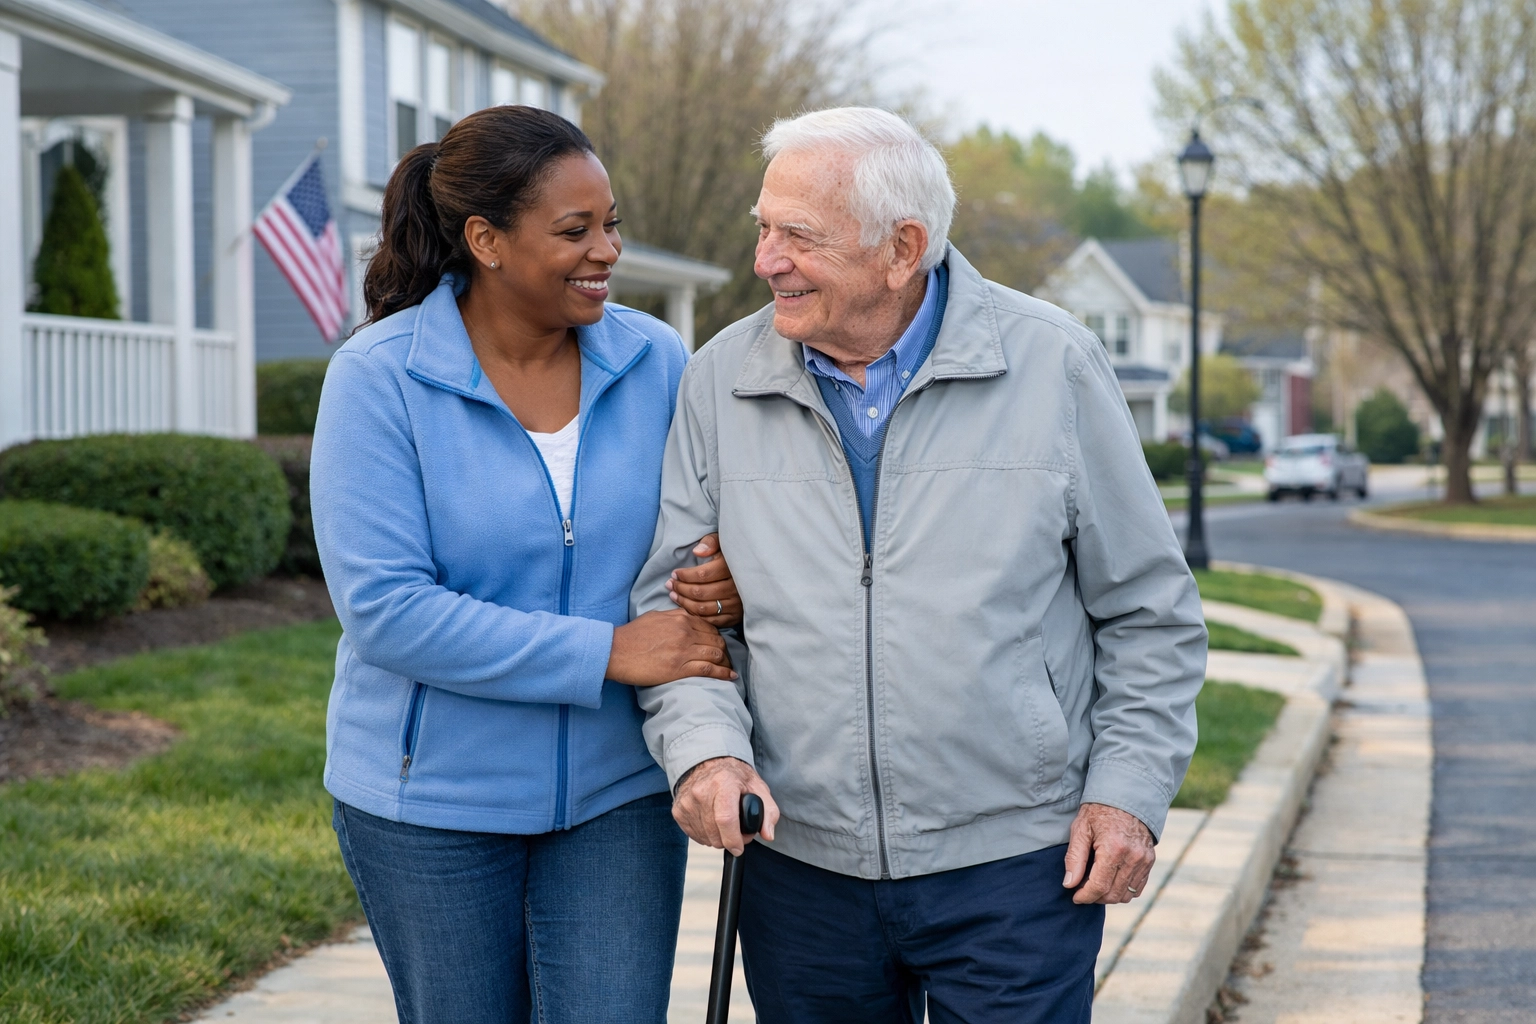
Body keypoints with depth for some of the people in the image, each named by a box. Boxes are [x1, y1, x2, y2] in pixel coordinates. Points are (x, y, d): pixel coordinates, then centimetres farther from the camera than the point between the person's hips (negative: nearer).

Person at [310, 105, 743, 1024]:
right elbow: (383, 608, -21)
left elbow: (713, 529, 10)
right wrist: (606, 652, -25)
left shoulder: (656, 362, -3)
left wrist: (732, 582, -16)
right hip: (431, 802, -2)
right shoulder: (379, 379, -13)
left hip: (615, 790, 2)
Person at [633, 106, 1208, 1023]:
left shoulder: (1051, 363, -3)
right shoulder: (722, 381, 2)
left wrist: (1130, 790, -3)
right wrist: (703, 740, -13)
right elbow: (670, 600, 5)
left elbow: (1148, 609, 4)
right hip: (801, 868, 3)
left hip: (1014, 863, -2)